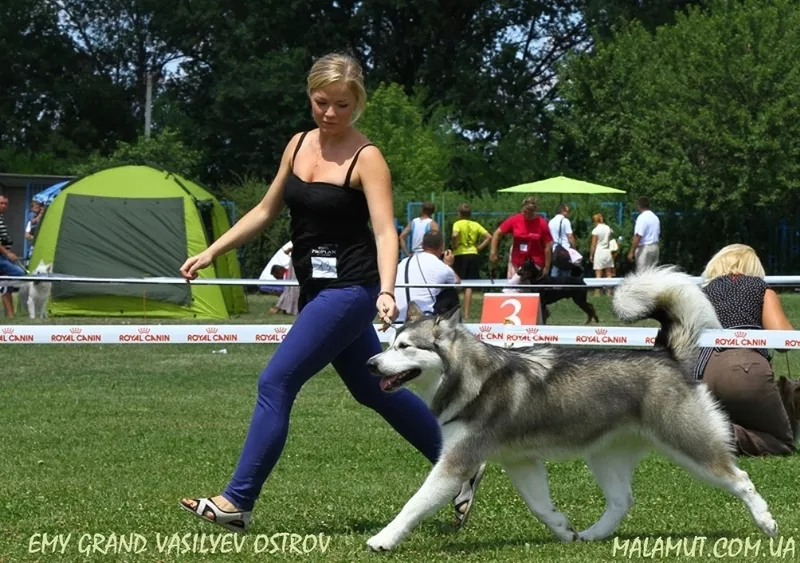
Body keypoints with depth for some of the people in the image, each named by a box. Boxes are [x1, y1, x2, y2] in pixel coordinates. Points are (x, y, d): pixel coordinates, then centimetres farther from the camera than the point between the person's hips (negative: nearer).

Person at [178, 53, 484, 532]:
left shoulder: (366, 159, -12)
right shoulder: (299, 145, 8)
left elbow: (385, 230, -21)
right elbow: (267, 211, 18)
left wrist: (386, 291, -36)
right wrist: (212, 252, 14)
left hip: (350, 290, -8)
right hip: (317, 289, 8)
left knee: (276, 383, -12)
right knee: (373, 389, 16)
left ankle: (238, 501, -7)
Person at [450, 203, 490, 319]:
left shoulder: (458, 224, -5)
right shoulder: (476, 225, 7)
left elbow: (454, 235, -25)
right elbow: (489, 237, 1)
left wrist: (453, 246, -9)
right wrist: (479, 247, 5)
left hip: (460, 255, -3)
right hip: (473, 255, 3)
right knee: (468, 287, 5)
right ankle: (466, 313, 2)